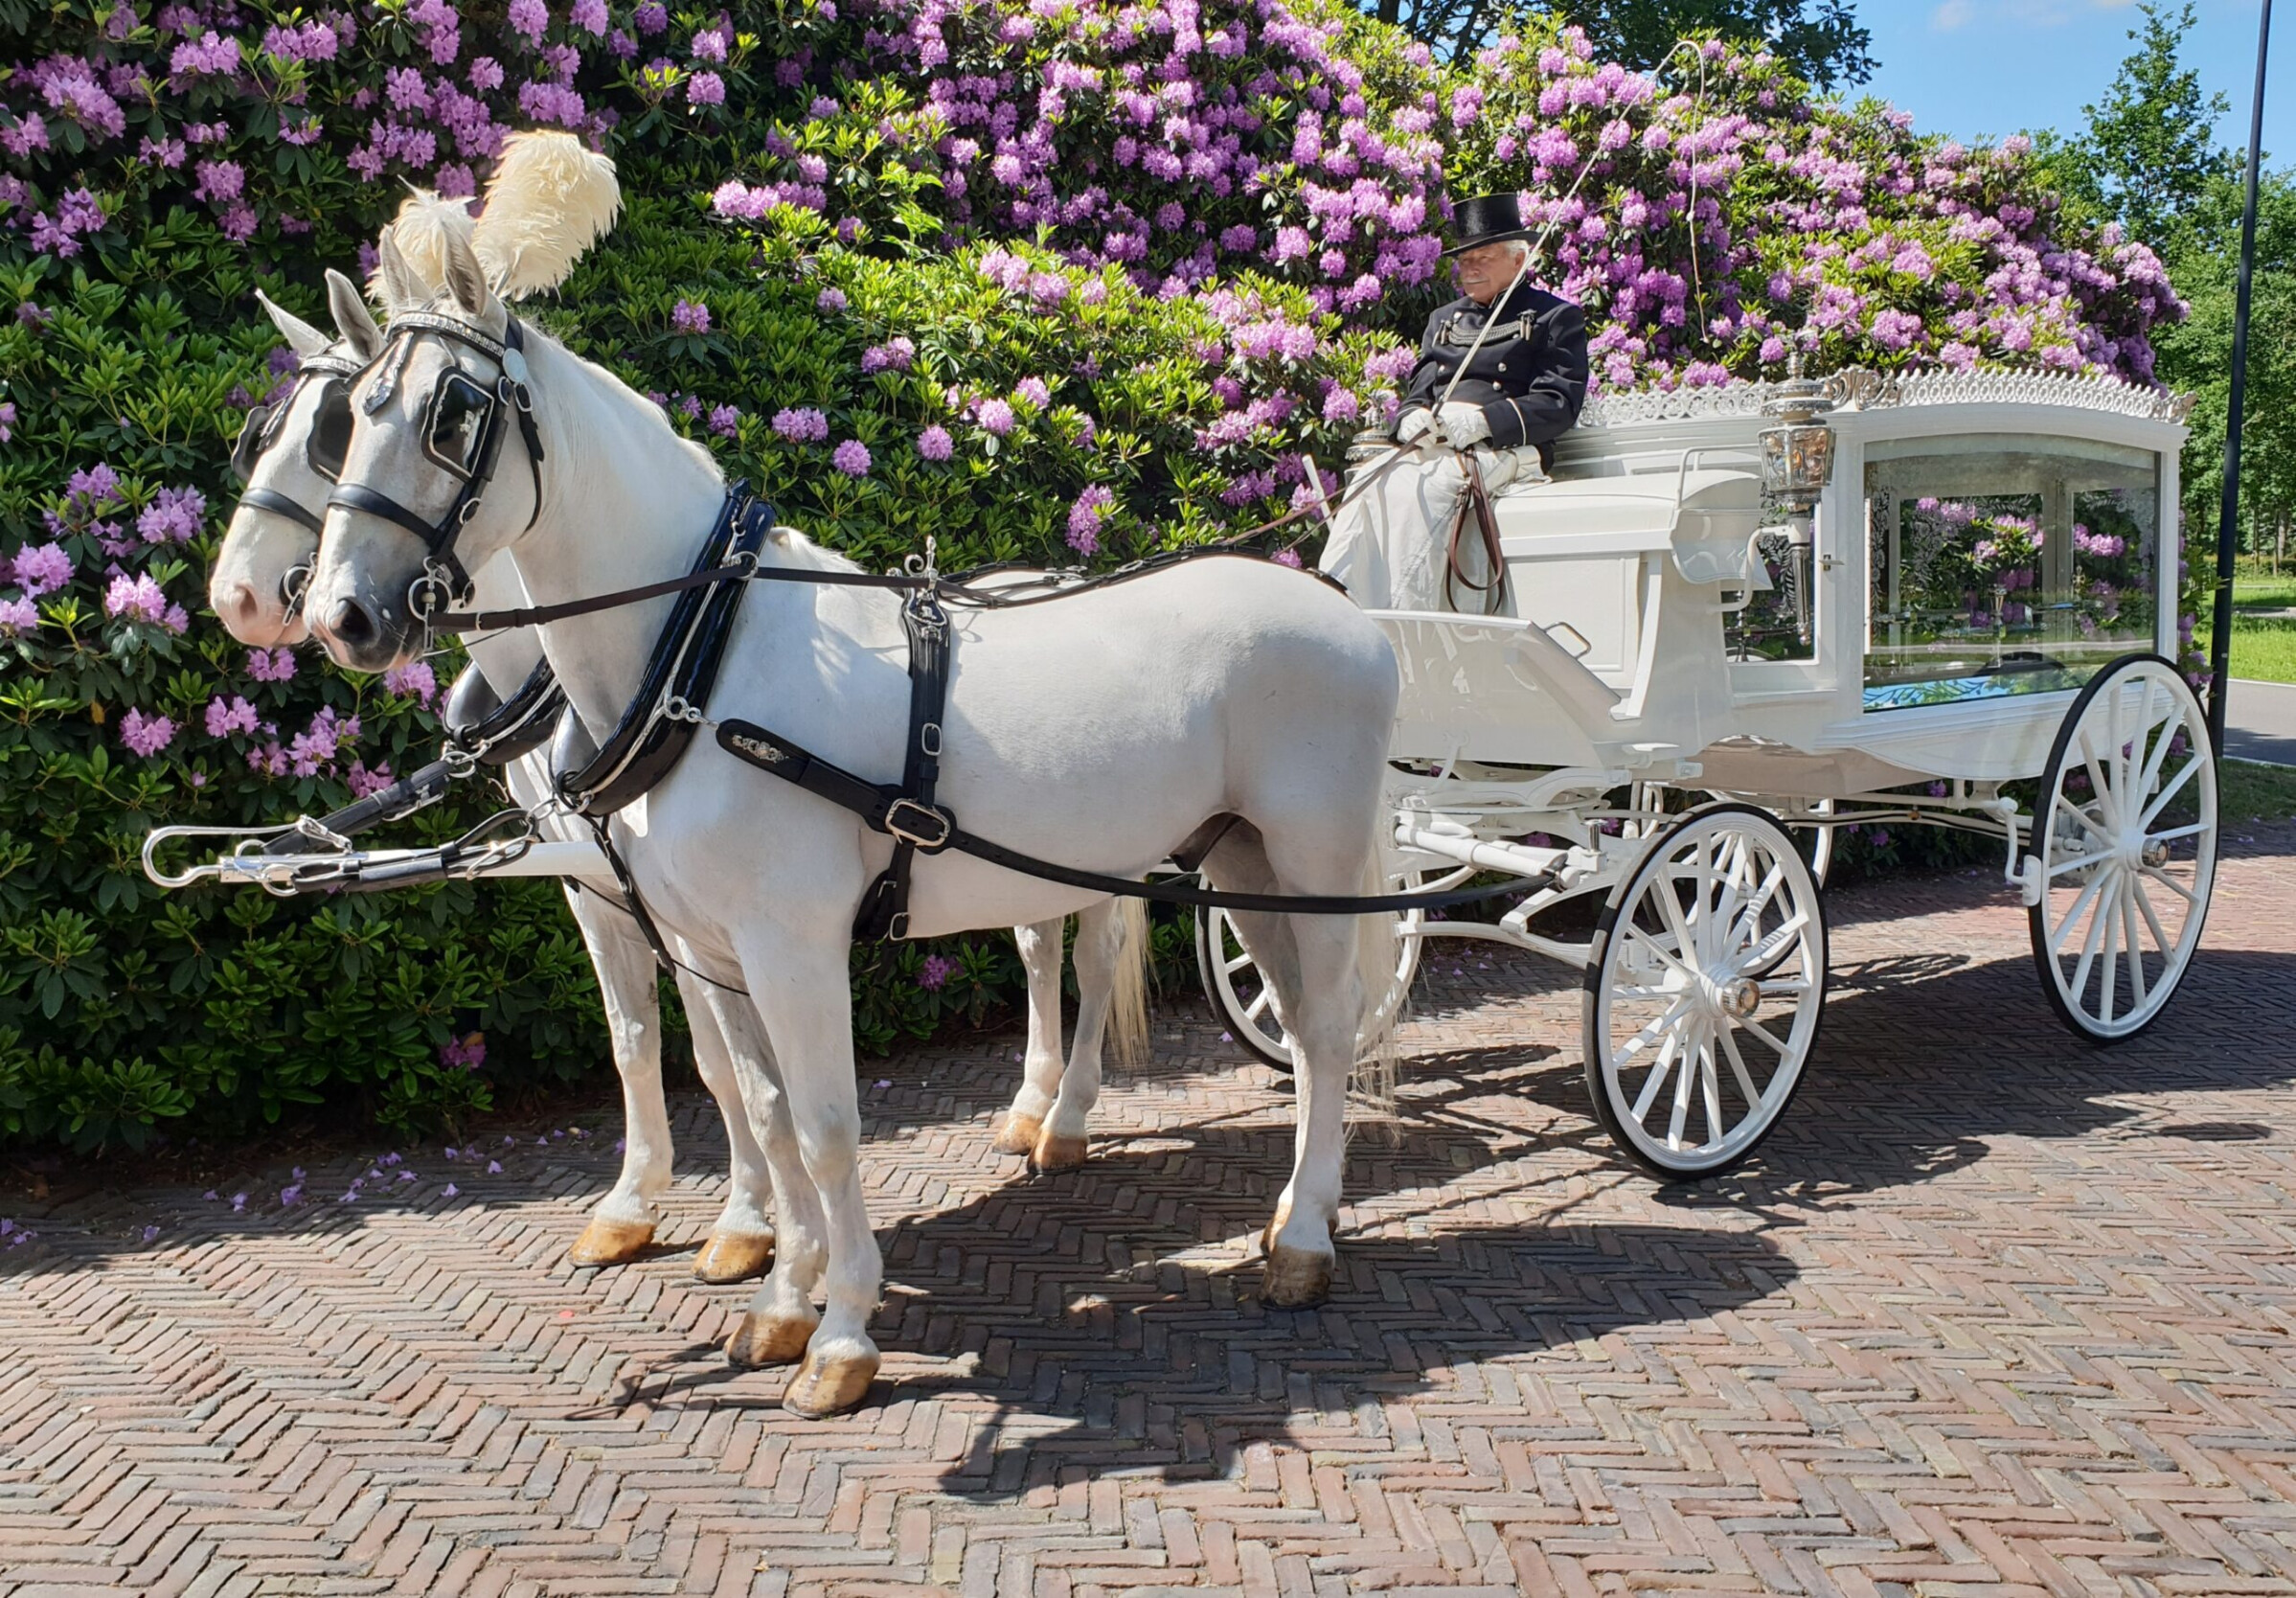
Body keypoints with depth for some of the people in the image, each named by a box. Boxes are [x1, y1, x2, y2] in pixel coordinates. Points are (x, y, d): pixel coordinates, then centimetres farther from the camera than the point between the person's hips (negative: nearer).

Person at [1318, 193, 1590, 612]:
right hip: (1430, 448, 5)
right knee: (1367, 484, -27)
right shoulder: (1443, 319, 29)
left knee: (1423, 488, -35)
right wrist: (1412, 418, -3)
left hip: (1502, 453, -5)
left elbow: (1560, 405, -2)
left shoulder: (1556, 318, 10)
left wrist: (1483, 420, -16)